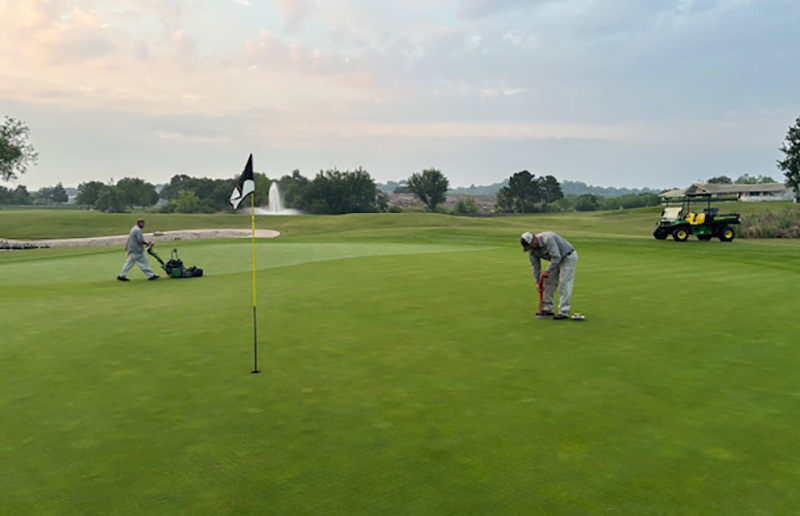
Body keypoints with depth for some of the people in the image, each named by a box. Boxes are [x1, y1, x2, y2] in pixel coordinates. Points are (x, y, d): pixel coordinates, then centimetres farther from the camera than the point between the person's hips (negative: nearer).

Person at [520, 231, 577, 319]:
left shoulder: (547, 238, -33)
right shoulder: (532, 249, -8)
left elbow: (556, 257, -36)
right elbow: (535, 266, -1)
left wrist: (548, 271, -29)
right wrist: (537, 282, -7)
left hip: (568, 257, -8)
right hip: (556, 260, 8)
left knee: (564, 284, -13)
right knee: (549, 281, 6)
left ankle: (564, 312, -13)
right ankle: (548, 309, 15)